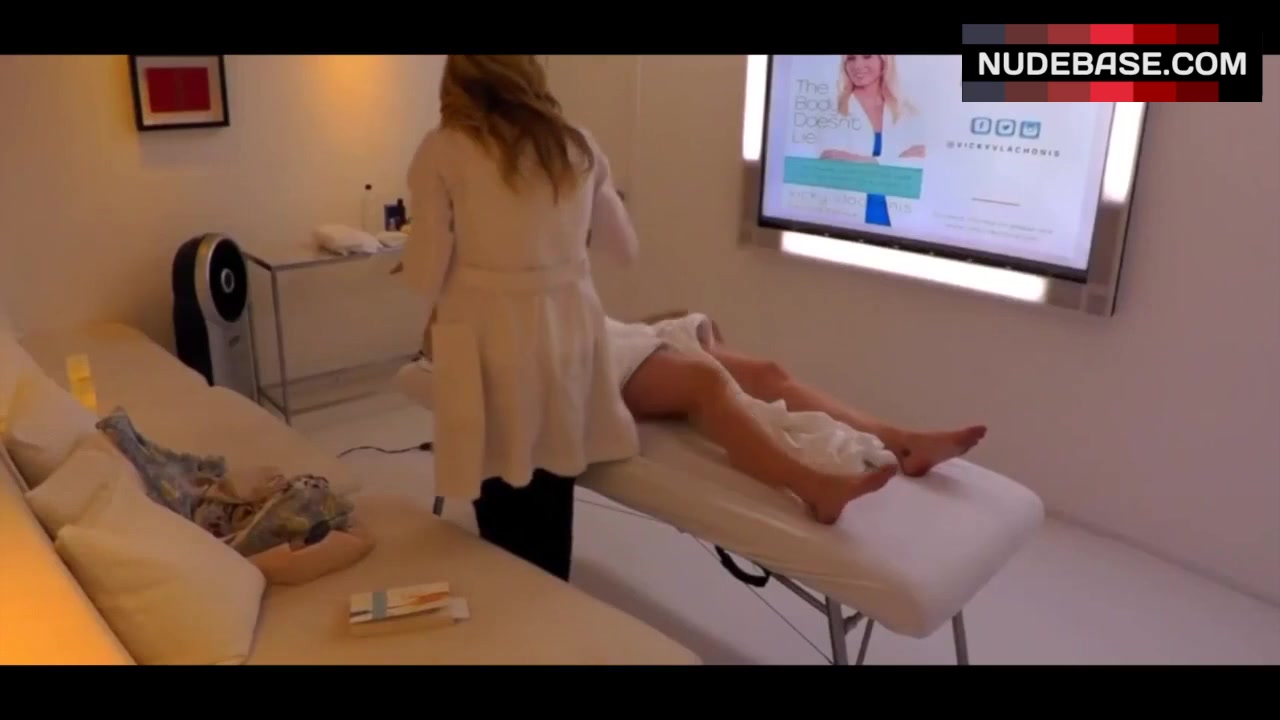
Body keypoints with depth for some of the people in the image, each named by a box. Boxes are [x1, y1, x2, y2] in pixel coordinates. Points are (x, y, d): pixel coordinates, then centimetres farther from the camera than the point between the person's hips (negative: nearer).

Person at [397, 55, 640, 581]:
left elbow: (426, 272, -7)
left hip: (492, 342, -4)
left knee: (505, 525, 12)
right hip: (568, 335, 4)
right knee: (551, 517, 17)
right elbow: (624, 247, 17)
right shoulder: (578, 147, 7)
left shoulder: (442, 151, -5)